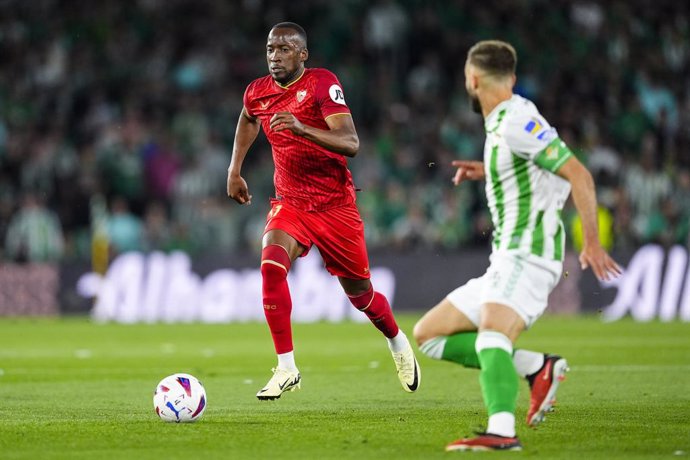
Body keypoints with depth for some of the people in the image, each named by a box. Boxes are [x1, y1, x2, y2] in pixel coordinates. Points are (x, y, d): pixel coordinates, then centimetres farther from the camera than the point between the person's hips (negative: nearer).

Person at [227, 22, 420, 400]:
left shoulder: (323, 84, -15)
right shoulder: (257, 93, 1)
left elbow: (350, 143, -27)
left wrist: (301, 128, -40)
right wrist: (234, 170, 21)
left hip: (335, 205, -3)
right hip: (289, 202, 3)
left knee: (359, 293, 7)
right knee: (271, 265, -25)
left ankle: (398, 343, 40)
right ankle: (286, 368, -20)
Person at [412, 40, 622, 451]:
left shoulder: (516, 121, -11)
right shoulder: (501, 124, 17)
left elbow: (579, 175, -17)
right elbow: (536, 171, 35)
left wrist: (592, 242, -22)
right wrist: (488, 171, 28)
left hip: (526, 257, -10)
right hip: (506, 263, 10)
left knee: (491, 336, -34)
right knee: (427, 335, 10)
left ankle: (502, 432, -54)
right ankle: (537, 367, 1)